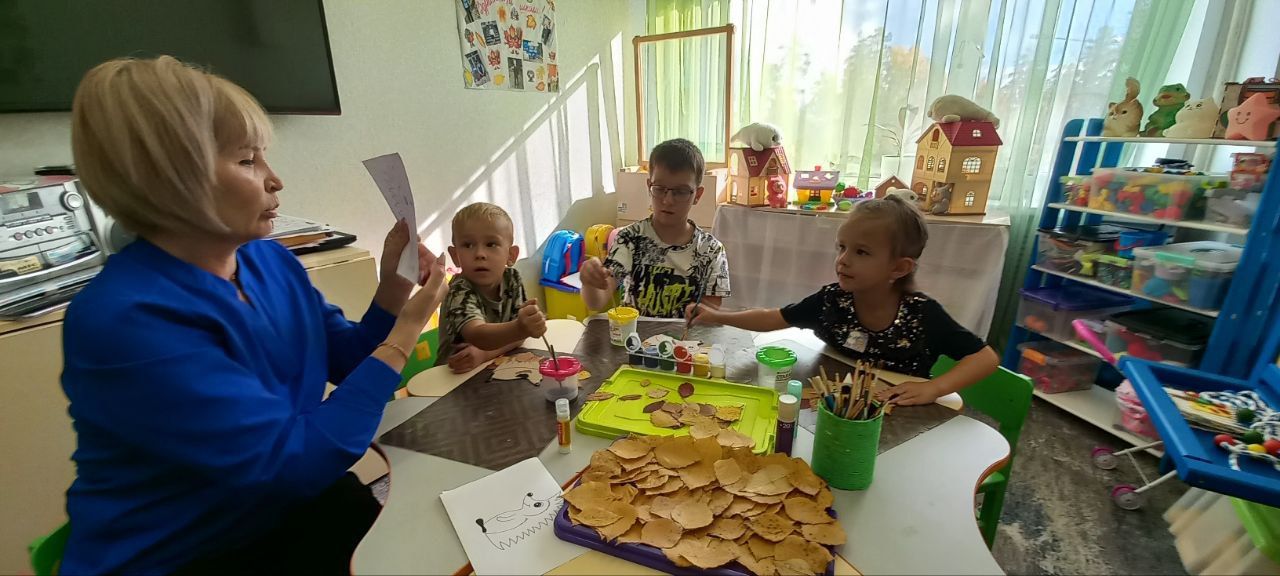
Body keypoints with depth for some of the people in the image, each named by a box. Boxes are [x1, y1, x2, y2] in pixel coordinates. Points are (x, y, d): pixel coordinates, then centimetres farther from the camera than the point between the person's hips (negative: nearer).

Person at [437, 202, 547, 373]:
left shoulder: (512, 280, -4)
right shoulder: (460, 292, -18)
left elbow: (516, 333, -8)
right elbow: (477, 335, -35)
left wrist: (484, 353, -24)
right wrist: (520, 328, -52)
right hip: (457, 375, -4)